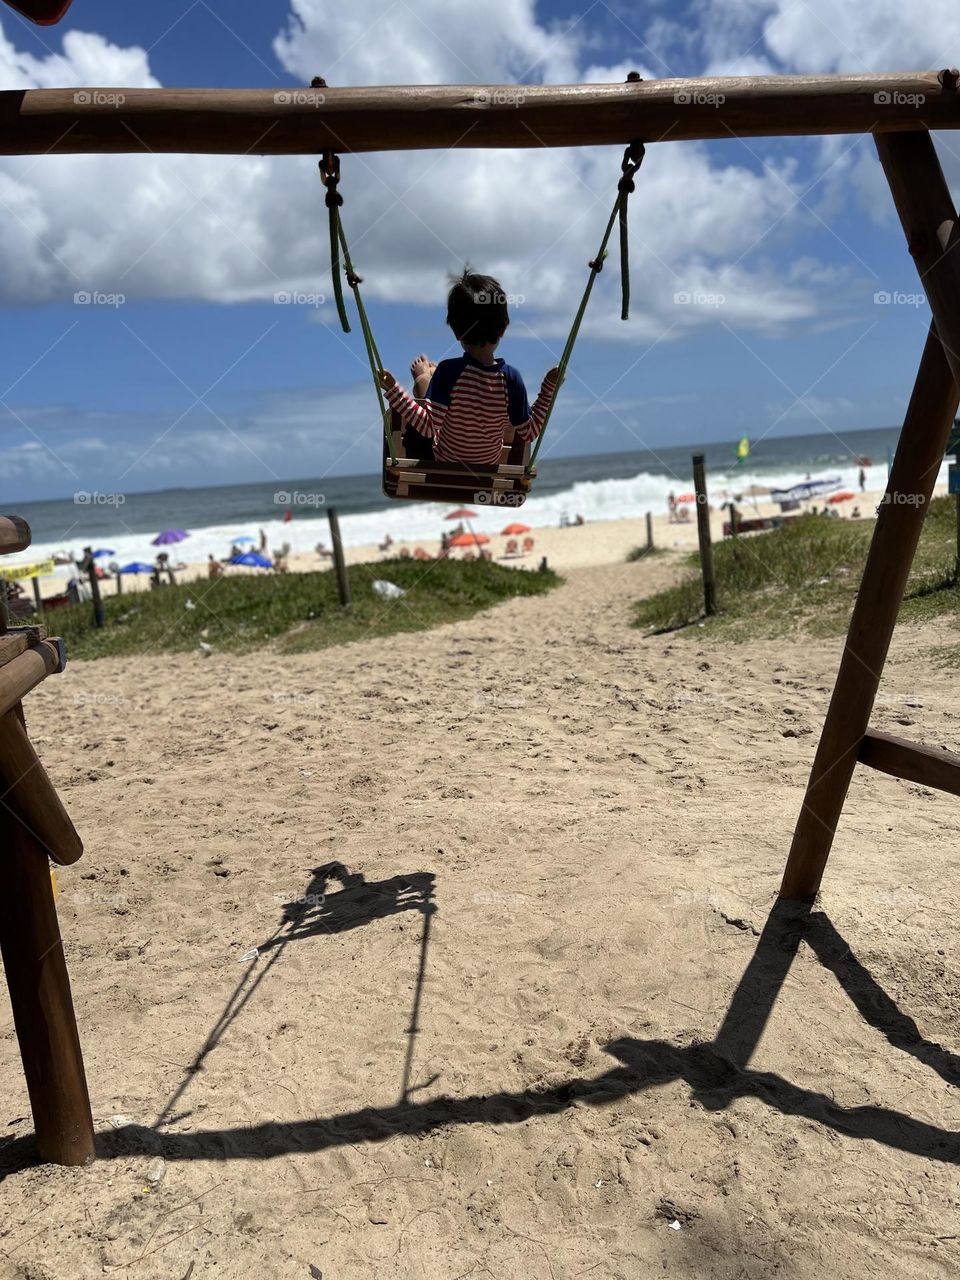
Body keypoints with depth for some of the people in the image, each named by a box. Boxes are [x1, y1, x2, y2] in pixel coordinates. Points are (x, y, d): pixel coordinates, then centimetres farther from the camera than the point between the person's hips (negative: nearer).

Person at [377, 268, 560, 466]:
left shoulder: (448, 371, -31)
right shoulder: (510, 377, -24)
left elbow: (429, 427, -32)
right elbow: (529, 432, -15)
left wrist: (393, 390, -29)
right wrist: (549, 387, -9)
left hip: (442, 463, -3)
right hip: (488, 466, 3)